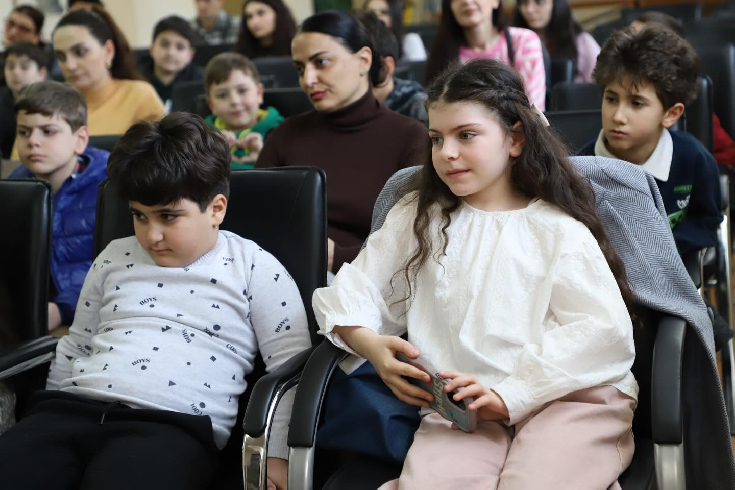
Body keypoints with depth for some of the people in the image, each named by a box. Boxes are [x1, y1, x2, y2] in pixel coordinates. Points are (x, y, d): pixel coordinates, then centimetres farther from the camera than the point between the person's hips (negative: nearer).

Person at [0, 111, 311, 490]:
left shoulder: (254, 269, 8)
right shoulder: (114, 257, 22)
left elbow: (291, 361, 3)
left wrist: (279, 454, -5)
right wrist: (43, 427, 27)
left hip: (172, 426, -4)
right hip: (71, 410, 4)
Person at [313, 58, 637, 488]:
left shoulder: (558, 230, 9)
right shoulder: (419, 220, 21)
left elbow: (604, 333, -3)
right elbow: (351, 293, 17)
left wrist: (509, 393, -14)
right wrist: (369, 343, -7)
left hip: (569, 396, -1)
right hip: (460, 410, 1)